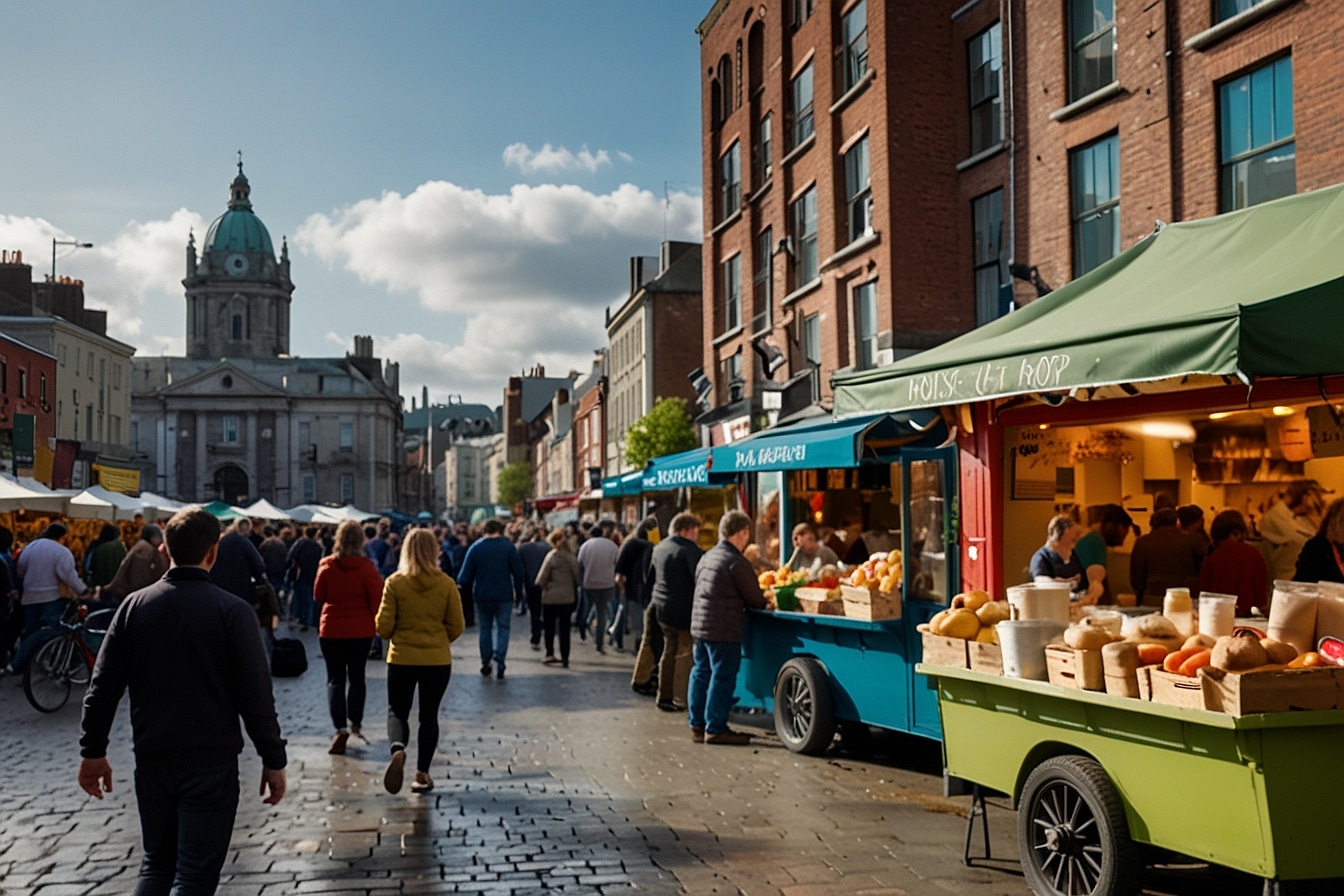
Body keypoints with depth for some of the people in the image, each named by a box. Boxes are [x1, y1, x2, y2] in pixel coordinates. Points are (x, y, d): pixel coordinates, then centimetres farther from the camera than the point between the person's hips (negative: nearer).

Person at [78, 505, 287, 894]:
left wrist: (93, 751, 11)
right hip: (211, 761, -4)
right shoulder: (232, 610, -11)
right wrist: (273, 760, -3)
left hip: (151, 759, 4)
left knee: (157, 863, 20)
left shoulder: (134, 605, 0)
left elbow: (103, 686, 1)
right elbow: (256, 694, -12)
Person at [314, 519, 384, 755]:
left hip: (331, 629, 0)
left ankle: (340, 728, -9)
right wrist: (375, 623, 8)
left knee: (335, 680, 5)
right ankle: (356, 724, 20)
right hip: (361, 630, 0)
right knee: (357, 677, 16)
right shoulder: (367, 567, -11)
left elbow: (318, 597, 4)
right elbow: (376, 600, -8)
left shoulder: (326, 566, -7)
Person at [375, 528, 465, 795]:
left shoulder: (395, 582, -8)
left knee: (397, 712, 12)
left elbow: (383, 626, -7)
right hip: (437, 660, 1)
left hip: (401, 659, -1)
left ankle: (397, 749, -18)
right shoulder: (446, 584, -5)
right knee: (429, 715, 14)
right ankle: (422, 773, 13)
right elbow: (456, 627, -1)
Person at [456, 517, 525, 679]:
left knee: (485, 628, 15)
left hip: (482, 596, 1)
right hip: (504, 595, -1)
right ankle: (499, 660, -11)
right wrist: (518, 593, 4)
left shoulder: (475, 547, -3)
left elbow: (466, 575, -5)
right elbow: (518, 572, -5)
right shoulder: (508, 546, -5)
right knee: (503, 628, 4)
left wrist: (466, 587, 14)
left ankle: (486, 662, 16)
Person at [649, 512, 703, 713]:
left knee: (669, 651, 15)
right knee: (685, 654, -1)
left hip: (662, 608, 8)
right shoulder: (690, 550, -14)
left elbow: (650, 576, 20)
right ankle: (680, 699, -1)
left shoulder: (659, 548, 11)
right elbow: (699, 580, -19)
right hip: (684, 610, -8)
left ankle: (664, 696, 19)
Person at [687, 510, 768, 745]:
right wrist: (765, 603, 13)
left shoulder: (707, 557, 12)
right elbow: (755, 599, -10)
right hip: (724, 629, -9)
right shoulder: (737, 562, -14)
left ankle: (698, 725, 18)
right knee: (722, 678, -2)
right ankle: (715, 728, 1)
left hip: (700, 624, 9)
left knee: (701, 673, 13)